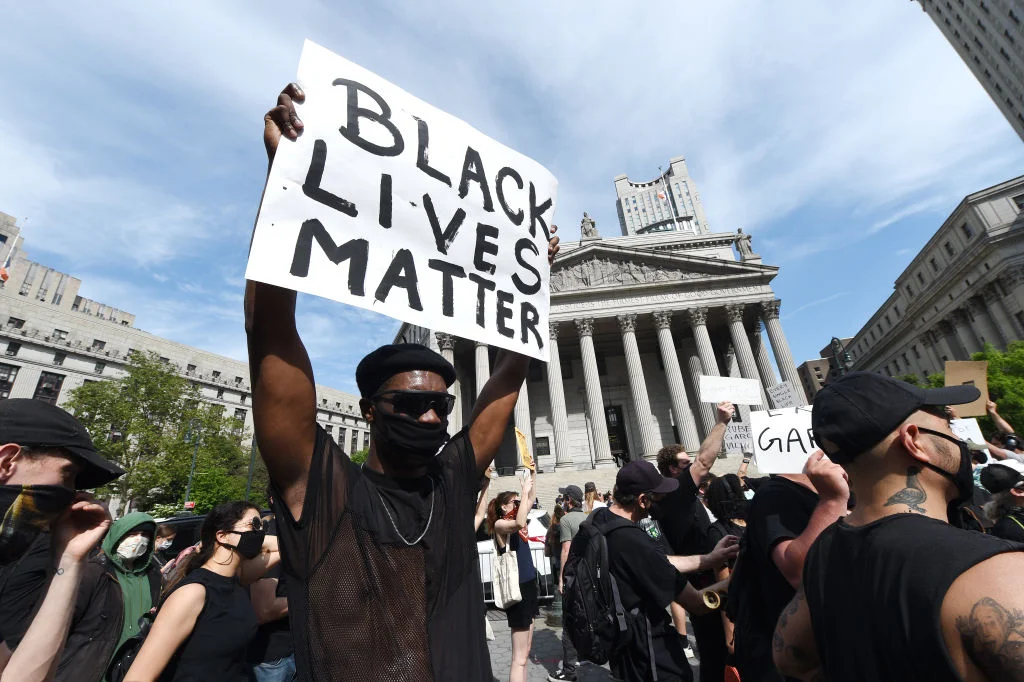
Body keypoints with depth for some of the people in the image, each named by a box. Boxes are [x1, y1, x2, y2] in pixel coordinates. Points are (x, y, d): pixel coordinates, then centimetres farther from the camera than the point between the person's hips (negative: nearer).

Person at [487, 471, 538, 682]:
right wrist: (524, 490, -31)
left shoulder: (514, 523, 8)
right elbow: (520, 523, -38)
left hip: (529, 586, 9)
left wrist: (533, 475, 6)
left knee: (525, 651, 17)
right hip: (516, 589, -9)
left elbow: (530, 500, 13)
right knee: (519, 657, -2)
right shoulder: (500, 525, -16)